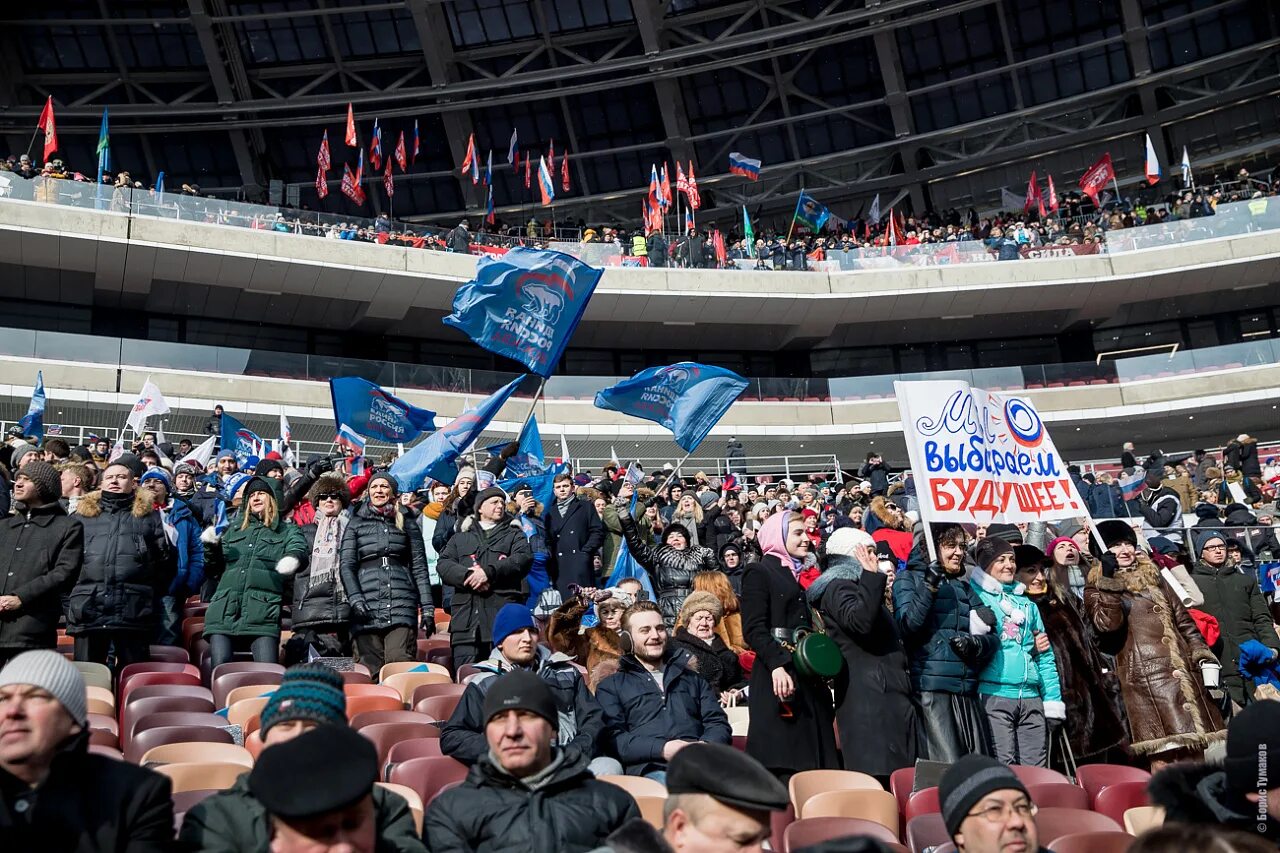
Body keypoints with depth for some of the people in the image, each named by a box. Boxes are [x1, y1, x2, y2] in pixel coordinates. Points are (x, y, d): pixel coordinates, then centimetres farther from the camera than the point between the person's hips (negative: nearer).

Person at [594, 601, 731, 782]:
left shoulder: (693, 679, 31)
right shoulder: (611, 687, 20)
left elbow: (718, 723, 20)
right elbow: (612, 738, 4)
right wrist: (662, 749, -12)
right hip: (651, 770, -3)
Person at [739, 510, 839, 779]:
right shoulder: (759, 573, 0)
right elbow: (753, 629, -11)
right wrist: (777, 665, -24)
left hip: (810, 678, 7)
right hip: (779, 675, -7)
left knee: (813, 762, 4)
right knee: (782, 769, -9)